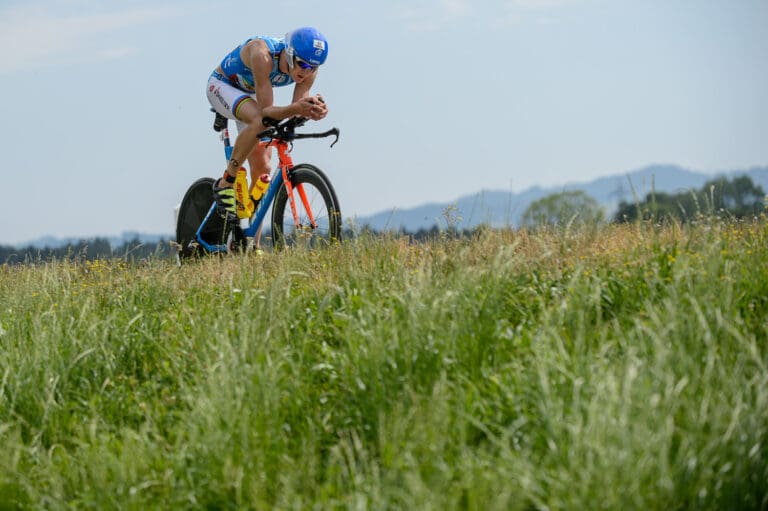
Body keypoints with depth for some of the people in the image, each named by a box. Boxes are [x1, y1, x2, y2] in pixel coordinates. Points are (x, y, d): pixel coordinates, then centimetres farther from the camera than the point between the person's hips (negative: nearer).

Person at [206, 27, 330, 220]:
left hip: (249, 95, 6)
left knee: (262, 167, -2)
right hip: (222, 85, -6)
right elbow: (266, 111, -41)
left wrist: (311, 110, -44)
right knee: (259, 120, -37)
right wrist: (296, 108, -59)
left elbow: (295, 113, -22)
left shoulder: (309, 67, -22)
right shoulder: (263, 54, -40)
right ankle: (225, 184, -23)